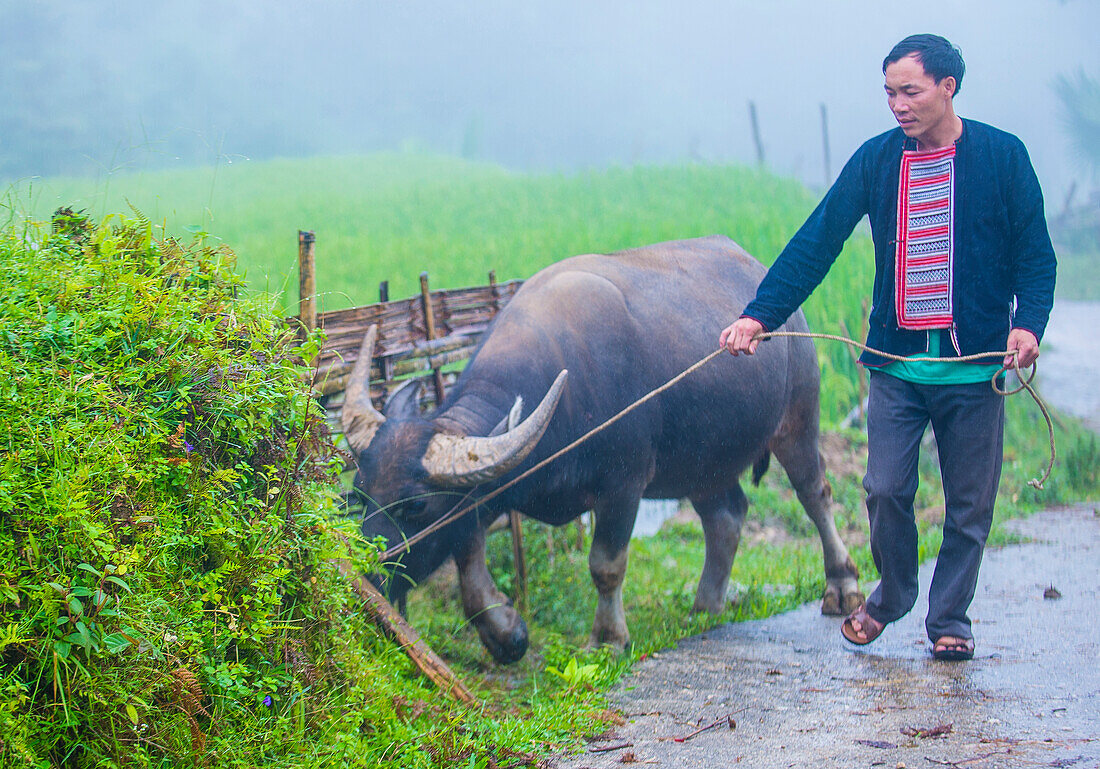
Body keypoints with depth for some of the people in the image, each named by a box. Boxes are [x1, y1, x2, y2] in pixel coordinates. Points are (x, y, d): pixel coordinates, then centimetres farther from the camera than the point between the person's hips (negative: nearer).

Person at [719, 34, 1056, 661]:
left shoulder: (1002, 156, -2)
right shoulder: (877, 160, 4)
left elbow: (1036, 255, 1)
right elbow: (817, 241, 1)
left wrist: (1028, 324, -17)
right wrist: (760, 314, -9)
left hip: (975, 365, -1)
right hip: (896, 361, 2)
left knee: (970, 502, 5)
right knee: (885, 489, -2)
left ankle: (950, 619, 22)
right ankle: (892, 596, 23)